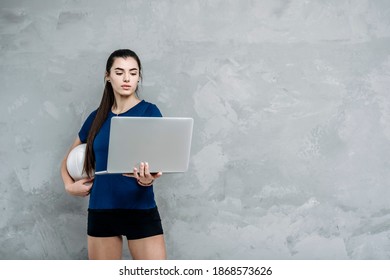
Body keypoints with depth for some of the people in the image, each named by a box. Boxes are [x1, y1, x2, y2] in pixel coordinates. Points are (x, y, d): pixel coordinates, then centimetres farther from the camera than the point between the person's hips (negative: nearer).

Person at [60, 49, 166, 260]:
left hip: (141, 210, -3)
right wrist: (69, 185, 3)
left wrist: (149, 178, -31)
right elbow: (69, 159, 22)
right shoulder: (97, 117, 9)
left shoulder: (149, 111, -1)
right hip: (101, 211, 4)